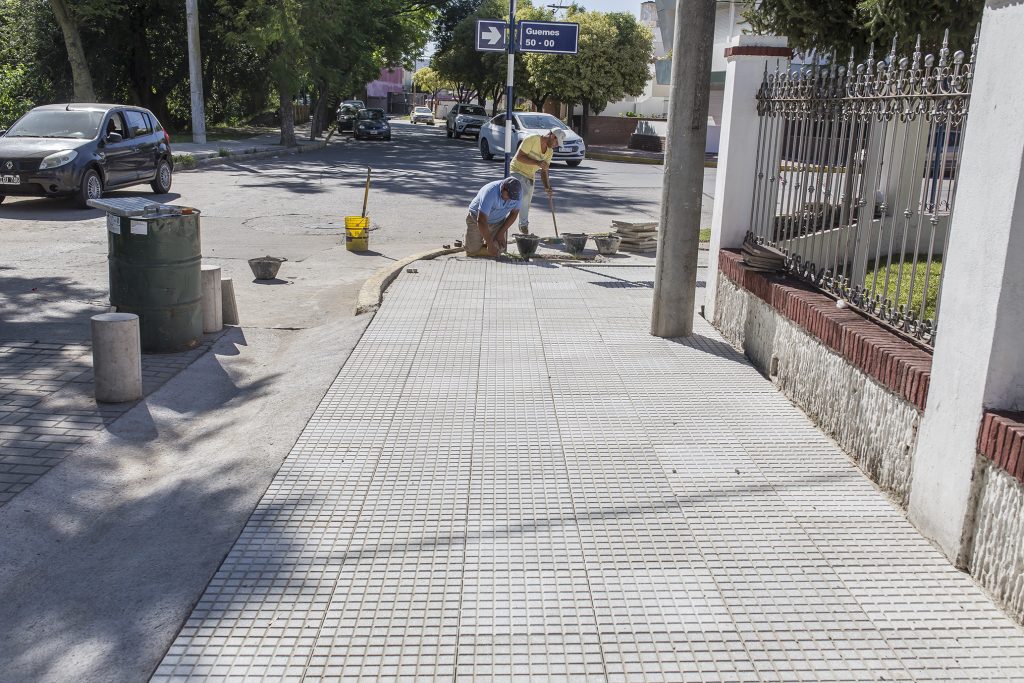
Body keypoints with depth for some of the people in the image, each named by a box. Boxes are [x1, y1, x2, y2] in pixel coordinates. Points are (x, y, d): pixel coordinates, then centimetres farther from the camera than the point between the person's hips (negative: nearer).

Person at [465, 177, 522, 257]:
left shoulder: (518, 192, -20)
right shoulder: (490, 193, -36)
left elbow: (514, 213, -5)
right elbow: (481, 221, -37)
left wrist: (501, 232, -12)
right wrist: (490, 244, -36)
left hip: (498, 221, 4)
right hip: (477, 217, -3)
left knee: (496, 252, -13)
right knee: (472, 251, -9)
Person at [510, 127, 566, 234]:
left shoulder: (550, 152, 4)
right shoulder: (531, 139, -18)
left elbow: (544, 171, 5)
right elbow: (519, 157, -22)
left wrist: (547, 187, -11)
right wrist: (537, 162, -30)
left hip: (530, 176, 7)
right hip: (517, 172, -7)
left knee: (526, 204, 7)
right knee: (523, 195, -26)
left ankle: (523, 228, 16)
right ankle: (524, 225, -22)